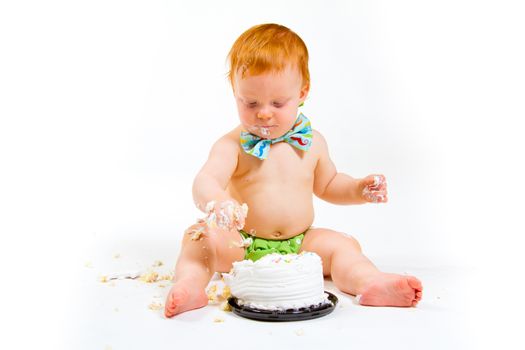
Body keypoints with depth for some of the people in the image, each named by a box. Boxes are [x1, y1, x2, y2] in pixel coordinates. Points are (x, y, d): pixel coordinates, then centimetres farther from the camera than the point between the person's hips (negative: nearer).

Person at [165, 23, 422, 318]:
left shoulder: (313, 142, 4)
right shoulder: (233, 145, -8)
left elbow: (326, 185, 21)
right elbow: (204, 182, -25)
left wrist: (359, 189, 2)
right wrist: (217, 204, -49)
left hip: (300, 244, 2)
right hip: (240, 246, -2)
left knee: (342, 244, -18)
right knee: (201, 235, -24)